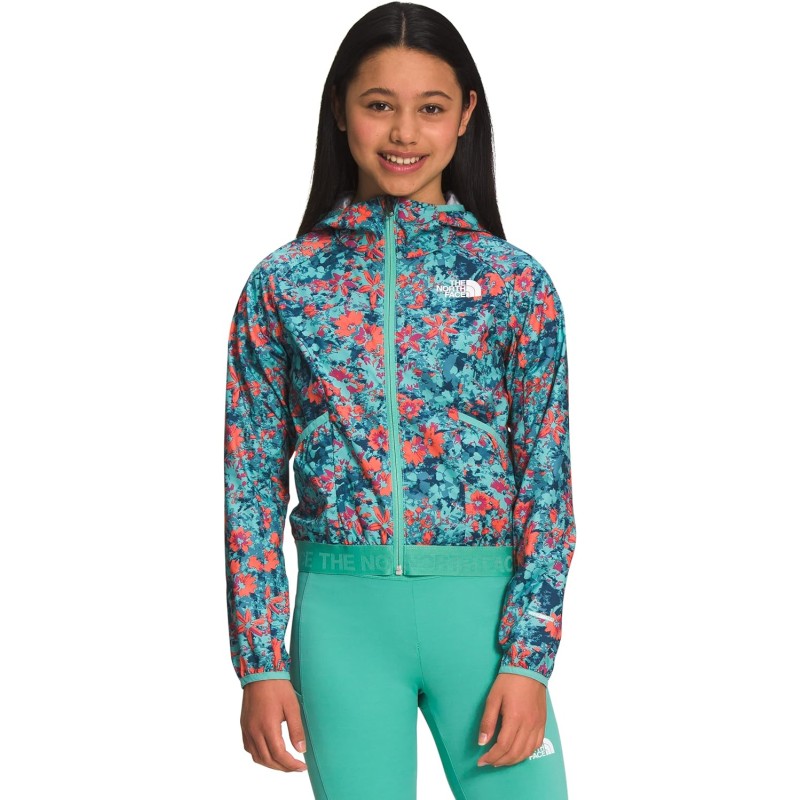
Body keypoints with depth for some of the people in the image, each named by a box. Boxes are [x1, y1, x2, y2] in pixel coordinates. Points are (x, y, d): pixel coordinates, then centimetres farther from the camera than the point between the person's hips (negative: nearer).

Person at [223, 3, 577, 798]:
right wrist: (261, 664, -1)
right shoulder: (283, 284, 3)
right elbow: (251, 483, 4)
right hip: (342, 611, 1)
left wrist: (528, 662, -7)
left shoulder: (515, 281, 1)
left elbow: (547, 481, 0)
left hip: (483, 607, 0)